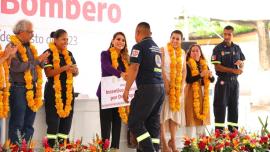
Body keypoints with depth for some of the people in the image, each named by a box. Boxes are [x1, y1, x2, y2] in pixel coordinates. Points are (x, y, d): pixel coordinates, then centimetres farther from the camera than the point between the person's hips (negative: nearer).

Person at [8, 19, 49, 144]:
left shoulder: (29, 47, 15)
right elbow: (16, 67, -22)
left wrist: (41, 61, 0)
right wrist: (37, 61, -15)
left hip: (32, 89, 8)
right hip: (19, 89, -8)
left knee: (29, 125, 10)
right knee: (17, 124, -4)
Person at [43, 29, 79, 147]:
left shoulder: (69, 54, 13)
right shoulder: (49, 53, -5)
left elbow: (76, 73, 14)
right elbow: (48, 73, -15)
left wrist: (74, 70, -10)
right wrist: (65, 68, -24)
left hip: (68, 91, 6)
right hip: (54, 91, -6)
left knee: (67, 119, 6)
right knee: (53, 120, -6)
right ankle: (51, 145, -2)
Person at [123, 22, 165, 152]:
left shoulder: (139, 46, -5)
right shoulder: (156, 47, 18)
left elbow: (134, 68, -12)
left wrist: (126, 90, -10)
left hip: (147, 88, -8)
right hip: (160, 87, 8)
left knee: (135, 122, -4)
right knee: (153, 123, 9)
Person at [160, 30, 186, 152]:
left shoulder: (182, 53, 10)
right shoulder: (163, 50, -4)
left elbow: (184, 70, 11)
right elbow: (161, 68, -10)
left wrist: (182, 85, -1)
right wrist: (166, 84, -17)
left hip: (178, 86, 5)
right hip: (165, 85, -5)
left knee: (175, 111, 7)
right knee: (164, 111, -5)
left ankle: (173, 141, 13)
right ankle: (164, 142, -3)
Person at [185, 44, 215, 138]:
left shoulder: (204, 65, 13)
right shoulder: (187, 65, -4)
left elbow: (212, 80, 10)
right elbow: (188, 79, -18)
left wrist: (210, 75, -12)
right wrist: (201, 75, -25)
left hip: (203, 93, 6)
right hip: (192, 93, -6)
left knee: (203, 116, 6)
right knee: (192, 117, -7)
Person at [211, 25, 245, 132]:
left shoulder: (237, 48, 10)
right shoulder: (218, 49, -5)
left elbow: (242, 65, 17)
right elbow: (217, 67, -12)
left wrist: (240, 63, -8)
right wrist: (233, 70, -16)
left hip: (234, 81, 5)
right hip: (222, 81, -5)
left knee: (234, 106, 7)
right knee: (220, 105, -5)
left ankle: (233, 129, 13)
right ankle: (219, 130, -4)